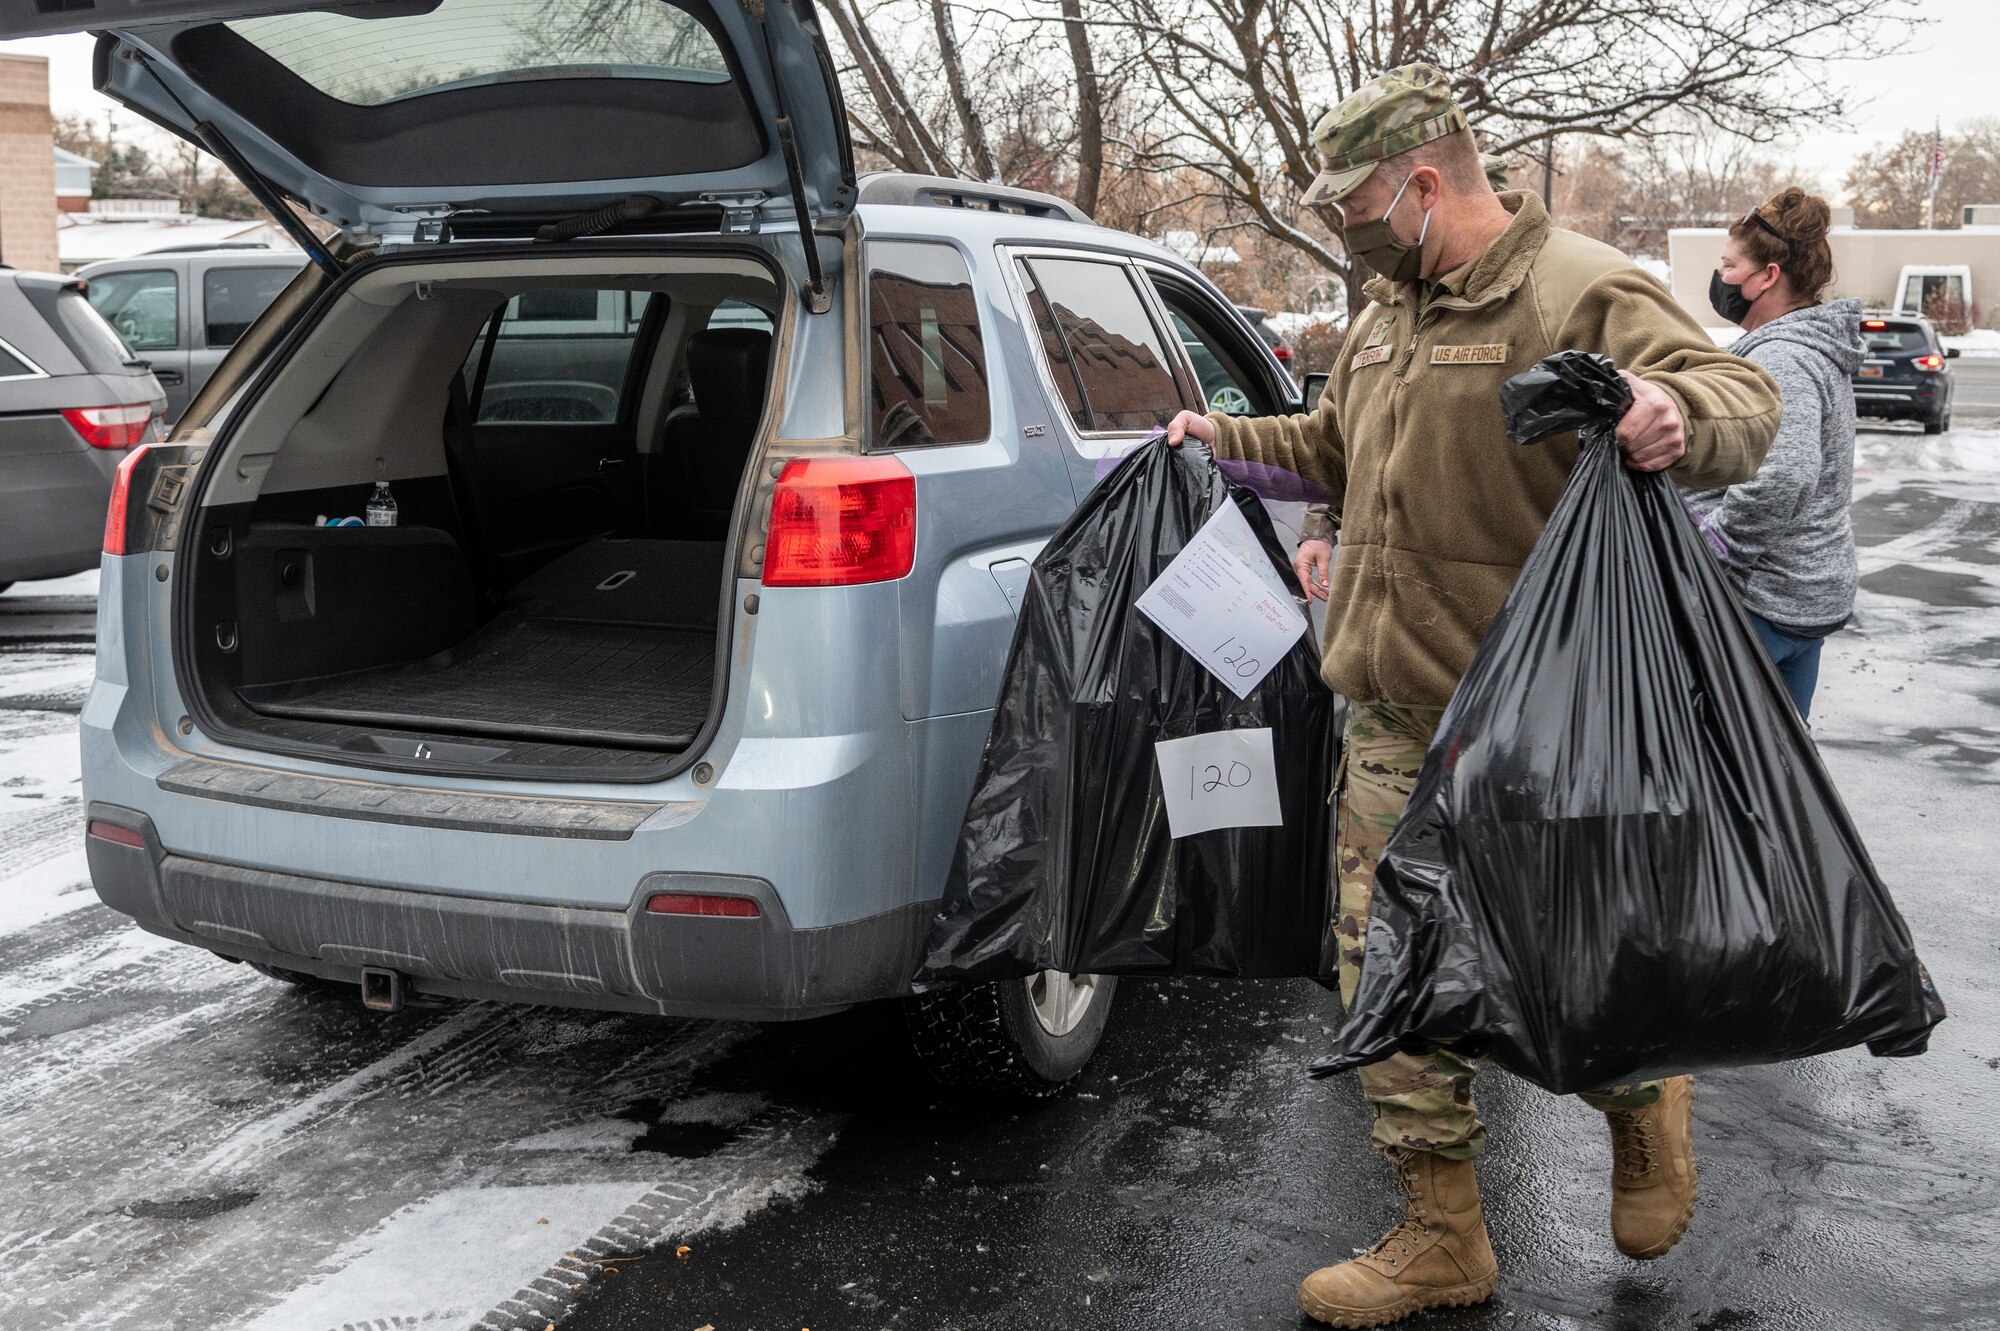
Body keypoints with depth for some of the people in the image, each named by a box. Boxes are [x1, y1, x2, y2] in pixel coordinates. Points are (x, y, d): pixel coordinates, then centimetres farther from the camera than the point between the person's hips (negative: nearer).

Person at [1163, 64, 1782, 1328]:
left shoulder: (1583, 293, -12)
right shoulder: (1392, 313, 15)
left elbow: (1747, 400, -22)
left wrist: (1679, 413, -43)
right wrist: (1225, 437, 32)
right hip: (1393, 726, 8)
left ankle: (1647, 1101, 38)